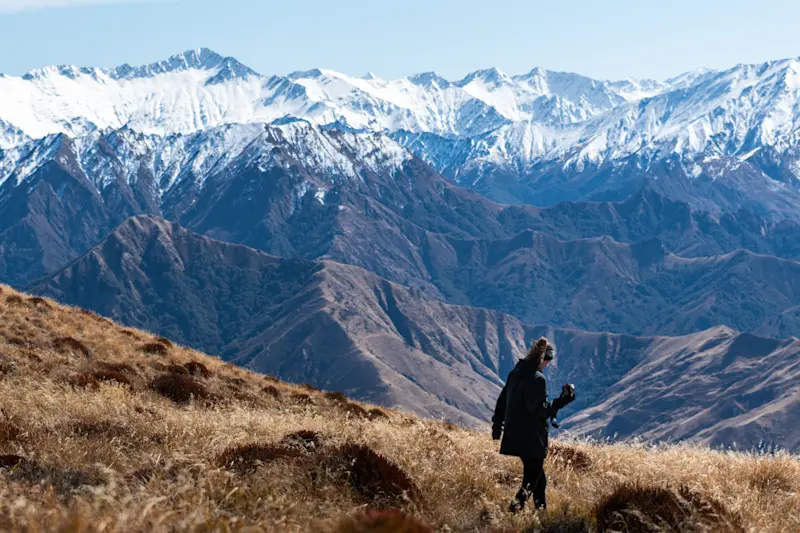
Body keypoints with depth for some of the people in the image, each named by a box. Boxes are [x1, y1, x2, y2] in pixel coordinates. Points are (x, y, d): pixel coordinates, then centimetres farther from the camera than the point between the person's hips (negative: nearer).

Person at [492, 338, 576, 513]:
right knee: (533, 477, 0)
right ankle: (517, 505, -12)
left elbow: (502, 400, 14)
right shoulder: (537, 379, -19)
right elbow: (539, 410, -23)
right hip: (532, 438, -9)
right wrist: (562, 400, -20)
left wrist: (497, 425, 22)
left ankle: (541, 507, 26)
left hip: (514, 436, 9)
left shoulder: (516, 373, 8)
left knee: (536, 472, 20)